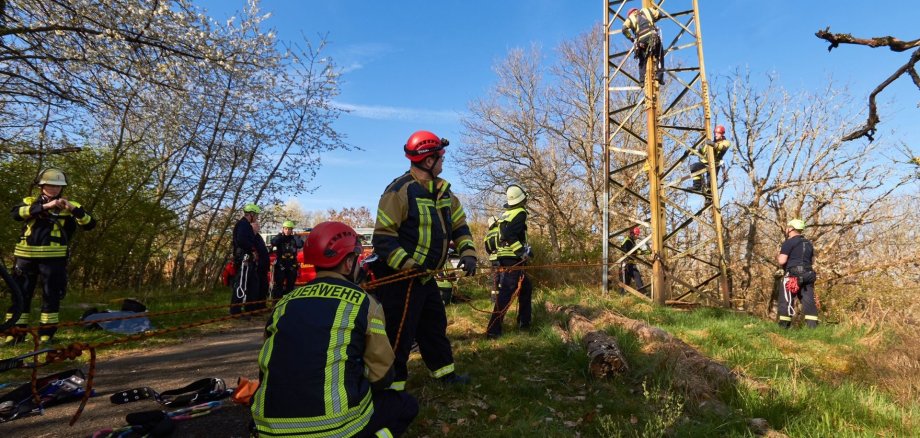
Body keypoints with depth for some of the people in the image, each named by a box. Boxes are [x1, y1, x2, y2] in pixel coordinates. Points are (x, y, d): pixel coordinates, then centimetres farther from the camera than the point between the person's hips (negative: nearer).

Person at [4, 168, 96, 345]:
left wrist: (73, 209, -21)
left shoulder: (70, 206, 6)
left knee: (51, 296, 1)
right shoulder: (30, 202, 10)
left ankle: (46, 334, 10)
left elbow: (90, 224, -7)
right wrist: (44, 206, -22)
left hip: (53, 258, -2)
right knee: (20, 295, 8)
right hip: (26, 256, 2)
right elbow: (15, 213, -11)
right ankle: (14, 333, 18)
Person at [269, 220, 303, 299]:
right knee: (278, 284, -4)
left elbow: (300, 245, -15)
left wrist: (295, 236, -11)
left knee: (290, 284, 12)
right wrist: (281, 234, -15)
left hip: (292, 265, 3)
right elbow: (273, 242, -21)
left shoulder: (294, 239, 5)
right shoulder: (279, 238, 2)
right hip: (280, 265, -2)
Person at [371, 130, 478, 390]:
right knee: (400, 333, -2)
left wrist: (467, 253, -1)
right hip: (400, 276, -9)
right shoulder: (400, 191, -18)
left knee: (435, 325, 20)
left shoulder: (442, 190, 8)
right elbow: (383, 238, -20)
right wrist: (407, 265, -28)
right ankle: (392, 385, 14)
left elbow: (459, 224, 13)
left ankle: (444, 372, 37)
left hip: (424, 275, 9)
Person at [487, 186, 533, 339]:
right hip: (513, 260, -9)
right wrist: (522, 251, -18)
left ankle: (524, 322, 29)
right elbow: (509, 234, -25)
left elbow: (500, 234, 16)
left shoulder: (505, 213, 14)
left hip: (504, 258, 9)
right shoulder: (520, 213, -11)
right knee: (507, 292, -11)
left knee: (526, 287, 22)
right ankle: (493, 329, -12)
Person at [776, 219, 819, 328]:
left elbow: (782, 261, -14)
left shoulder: (788, 242, -8)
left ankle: (783, 327, -2)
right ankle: (812, 326, 2)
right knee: (809, 301, 5)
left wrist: (777, 256, 6)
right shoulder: (809, 243, 18)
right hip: (808, 275, 8)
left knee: (786, 301, -4)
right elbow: (812, 260, 29)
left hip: (793, 275, -7)